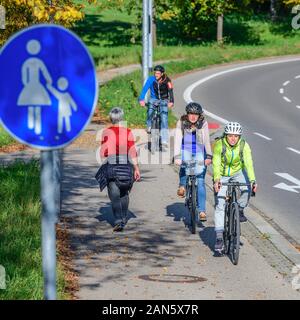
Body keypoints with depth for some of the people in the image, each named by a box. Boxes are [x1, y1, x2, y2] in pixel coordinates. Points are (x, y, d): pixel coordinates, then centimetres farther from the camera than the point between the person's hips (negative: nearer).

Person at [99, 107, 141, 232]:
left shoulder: (106, 132, -3)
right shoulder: (128, 132, -2)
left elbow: (104, 152, -4)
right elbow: (132, 152, -4)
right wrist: (136, 169, 0)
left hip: (111, 166, -1)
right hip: (126, 167, 1)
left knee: (114, 195, -2)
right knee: (124, 193, 17)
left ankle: (118, 220, -16)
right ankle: (124, 219, 22)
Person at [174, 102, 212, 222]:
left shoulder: (203, 123, -7)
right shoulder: (181, 123, -9)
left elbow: (206, 141, -10)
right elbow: (178, 140, -15)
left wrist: (209, 156, -20)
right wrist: (177, 157, -27)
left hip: (200, 153, 0)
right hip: (186, 151, 0)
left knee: (200, 182, -8)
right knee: (185, 163, -34)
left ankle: (202, 211, -6)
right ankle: (182, 185, -5)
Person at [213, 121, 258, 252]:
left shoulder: (244, 146, -20)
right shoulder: (219, 144, -24)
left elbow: (248, 164, -30)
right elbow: (216, 163, -32)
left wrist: (252, 181, -45)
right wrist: (216, 180, -49)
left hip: (237, 173, 1)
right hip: (222, 175, -1)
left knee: (246, 189, -29)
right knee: (220, 205, -11)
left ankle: (240, 210, 1)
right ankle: (219, 237, -11)